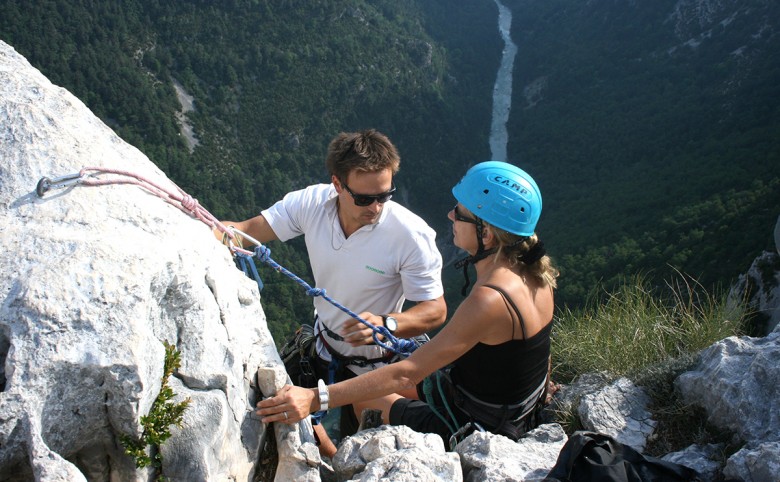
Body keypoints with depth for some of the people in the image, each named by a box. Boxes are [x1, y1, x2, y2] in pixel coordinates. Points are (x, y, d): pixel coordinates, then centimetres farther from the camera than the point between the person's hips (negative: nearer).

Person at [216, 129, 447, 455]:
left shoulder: (412, 235, -31)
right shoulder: (312, 203, -21)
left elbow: (436, 310, -26)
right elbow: (246, 231, -17)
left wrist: (386, 324, -45)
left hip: (373, 360, -4)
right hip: (322, 341, 4)